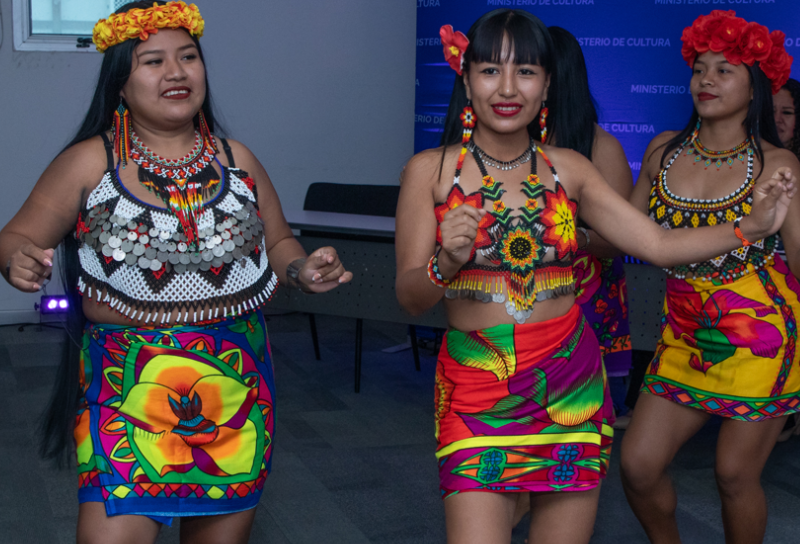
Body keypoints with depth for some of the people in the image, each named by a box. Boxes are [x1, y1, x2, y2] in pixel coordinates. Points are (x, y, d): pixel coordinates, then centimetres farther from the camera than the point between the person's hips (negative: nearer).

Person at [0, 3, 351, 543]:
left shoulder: (236, 160, 9)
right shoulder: (90, 162, -1)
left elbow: (278, 243, 18)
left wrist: (302, 269, -3)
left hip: (236, 389, 3)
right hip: (127, 389, -3)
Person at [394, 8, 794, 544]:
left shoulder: (569, 168, 5)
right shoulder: (431, 170, -2)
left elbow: (658, 244, 3)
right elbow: (410, 297, -4)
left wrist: (748, 227, -8)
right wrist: (447, 262, -23)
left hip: (572, 384, 3)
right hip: (476, 390, -2)